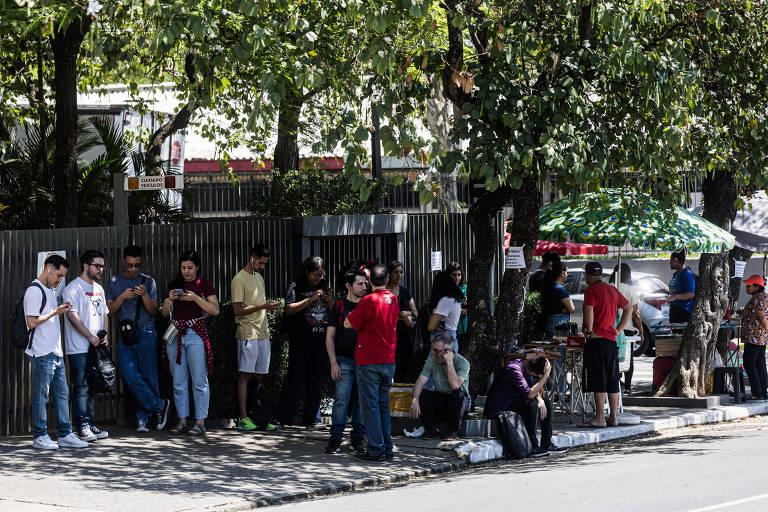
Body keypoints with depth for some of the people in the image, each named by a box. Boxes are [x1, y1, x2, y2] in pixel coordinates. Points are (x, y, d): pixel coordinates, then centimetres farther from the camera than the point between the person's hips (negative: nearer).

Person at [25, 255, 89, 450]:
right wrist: (56, 312, -14)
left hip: (56, 351, 9)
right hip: (42, 353, -9)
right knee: (41, 395, -2)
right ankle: (40, 436, 3)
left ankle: (65, 434, 12)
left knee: (62, 394, 9)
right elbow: (32, 322, -17)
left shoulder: (50, 290, 18)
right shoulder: (35, 290, -11)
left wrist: (61, 310, 11)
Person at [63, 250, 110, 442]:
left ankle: (89, 425, 16)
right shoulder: (74, 288, -8)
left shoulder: (99, 289, 18)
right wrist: (90, 336, -17)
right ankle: (82, 427, -8)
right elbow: (72, 316, -16)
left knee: (92, 388, 10)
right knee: (81, 388, -8)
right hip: (79, 348, -8)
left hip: (96, 347, 8)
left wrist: (104, 334, 4)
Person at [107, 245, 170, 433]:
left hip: (146, 334, -1)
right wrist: (123, 297, -10)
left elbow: (153, 310, 4)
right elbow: (110, 310, 6)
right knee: (129, 374, -12)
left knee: (148, 375, -4)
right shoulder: (115, 282, 11)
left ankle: (143, 417, 5)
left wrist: (144, 295, -14)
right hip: (125, 334, 1)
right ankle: (159, 405, -3)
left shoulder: (148, 281, 8)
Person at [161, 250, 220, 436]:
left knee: (199, 380, -5)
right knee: (178, 381, 5)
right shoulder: (174, 285, 13)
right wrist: (170, 299, -5)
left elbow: (215, 310, -6)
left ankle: (200, 422, -4)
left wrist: (196, 298, -15)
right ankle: (182, 421, 9)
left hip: (196, 334, -4)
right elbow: (165, 313, 15)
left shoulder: (204, 285, 3)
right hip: (175, 335, 4)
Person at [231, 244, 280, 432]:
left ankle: (260, 418, 6)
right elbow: (238, 310, -14)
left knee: (260, 375, 6)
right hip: (248, 334, -8)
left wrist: (270, 307, 5)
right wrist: (262, 306, -19)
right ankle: (243, 418, -6)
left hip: (263, 333, 8)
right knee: (245, 375, -7)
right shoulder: (239, 279, -8)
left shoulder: (259, 278, 18)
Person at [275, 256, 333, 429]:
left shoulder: (324, 288, 16)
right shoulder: (296, 287, 1)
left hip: (321, 342, 5)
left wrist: (330, 303, 0)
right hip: (301, 342, -5)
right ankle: (282, 419, -4)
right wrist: (310, 300, -17)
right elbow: (289, 309, -10)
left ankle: (311, 419, 12)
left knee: (316, 381, 6)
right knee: (295, 378, -7)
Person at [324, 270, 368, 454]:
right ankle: (335, 439, -4)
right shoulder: (339, 306, 3)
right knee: (341, 399, -8)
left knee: (361, 401, 5)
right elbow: (330, 336, 2)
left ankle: (358, 439, 13)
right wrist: (333, 363, -6)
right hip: (344, 360, -3)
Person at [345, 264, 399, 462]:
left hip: (369, 362, -6)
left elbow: (348, 324, -9)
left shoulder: (369, 301, -14)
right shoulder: (393, 300, 5)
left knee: (370, 406, -1)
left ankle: (376, 450, -4)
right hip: (389, 361, 6)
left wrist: (353, 313, 10)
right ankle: (387, 449, 14)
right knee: (383, 405, 14)